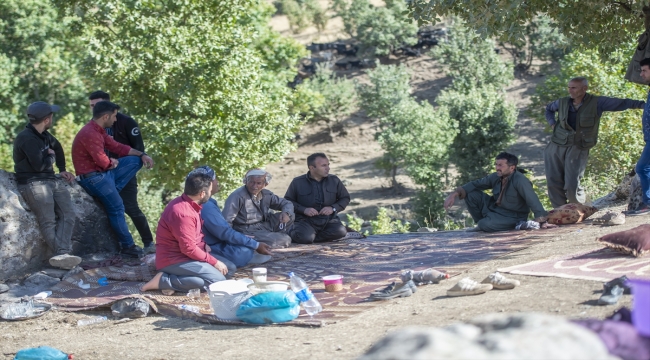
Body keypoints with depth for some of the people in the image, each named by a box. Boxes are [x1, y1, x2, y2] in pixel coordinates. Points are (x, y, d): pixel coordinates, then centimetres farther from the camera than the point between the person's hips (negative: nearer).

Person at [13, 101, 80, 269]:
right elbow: (39, 165, -21)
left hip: (51, 180, 8)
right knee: (48, 222, -20)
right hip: (32, 183, -8)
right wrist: (51, 157, -1)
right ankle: (62, 254, -29)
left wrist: (62, 170, 28)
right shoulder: (27, 139, -14)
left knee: (68, 214, -12)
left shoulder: (43, 135, 14)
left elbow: (57, 147, 36)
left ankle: (62, 255, -26)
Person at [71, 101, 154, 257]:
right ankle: (128, 246, 1)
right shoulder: (90, 134, -24)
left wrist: (142, 154, 4)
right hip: (93, 177, -10)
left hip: (103, 172, 10)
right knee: (117, 208, -8)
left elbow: (117, 146, 13)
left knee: (136, 160, 8)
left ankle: (111, 192, 0)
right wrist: (113, 162, -1)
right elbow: (103, 161, -25)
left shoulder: (98, 130, 9)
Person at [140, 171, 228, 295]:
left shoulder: (188, 203, 7)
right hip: (174, 260, -10)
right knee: (218, 279, -21)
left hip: (183, 255, 10)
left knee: (229, 268, 11)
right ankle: (164, 281, -17)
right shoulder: (183, 213, -24)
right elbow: (189, 249, -24)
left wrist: (205, 246, 2)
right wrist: (214, 262, -16)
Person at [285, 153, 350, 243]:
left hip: (329, 220, 2)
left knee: (340, 231, -29)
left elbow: (345, 198, 16)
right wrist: (303, 210, -12)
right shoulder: (297, 182, 3)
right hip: (306, 220, -2)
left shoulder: (334, 180, 9)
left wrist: (333, 208, -4)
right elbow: (287, 201, 5)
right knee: (304, 237, -33)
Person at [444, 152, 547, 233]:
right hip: (494, 208, 7)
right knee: (471, 194, -6)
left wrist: (540, 218, -45)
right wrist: (455, 194, -13)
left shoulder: (520, 181, -25)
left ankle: (483, 225, 7)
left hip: (513, 217, -7)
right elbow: (475, 184, 0)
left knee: (485, 225, -32)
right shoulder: (496, 177, -4)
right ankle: (481, 225, 10)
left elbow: (533, 202, -33)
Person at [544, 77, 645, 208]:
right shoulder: (562, 102, 9)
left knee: (572, 185, -13)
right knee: (554, 182, 0)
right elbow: (549, 109, 31)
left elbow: (621, 103, -5)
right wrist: (552, 124, 13)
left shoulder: (596, 103, -3)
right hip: (556, 147, 4)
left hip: (577, 148, -4)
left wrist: (643, 104, -14)